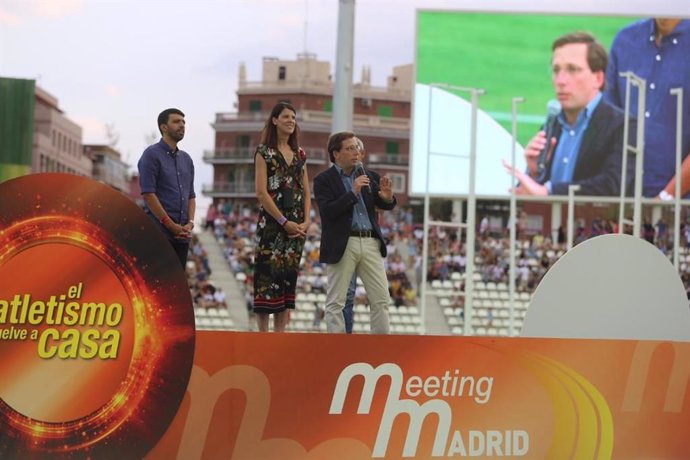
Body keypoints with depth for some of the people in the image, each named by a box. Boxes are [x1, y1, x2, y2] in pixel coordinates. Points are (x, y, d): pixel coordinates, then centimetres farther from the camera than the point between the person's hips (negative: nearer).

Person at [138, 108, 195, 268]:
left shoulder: (186, 159, 18)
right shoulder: (152, 154, -4)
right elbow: (148, 194, -12)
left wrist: (190, 223, 0)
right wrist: (171, 225, -14)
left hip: (181, 236, 7)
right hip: (159, 232, -7)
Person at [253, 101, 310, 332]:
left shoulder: (300, 154, 14)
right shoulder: (264, 152, -2)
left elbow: (306, 192, 15)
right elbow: (261, 192, -9)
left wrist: (306, 221, -1)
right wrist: (284, 222, -14)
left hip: (297, 225, 5)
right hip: (271, 222, -5)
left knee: (288, 277, 4)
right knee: (267, 276, -7)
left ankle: (280, 334, 6)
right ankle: (263, 335, -5)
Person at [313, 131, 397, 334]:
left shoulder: (368, 176, 13)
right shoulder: (324, 180, -1)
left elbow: (385, 205, 11)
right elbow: (327, 211, -14)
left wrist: (388, 197, -12)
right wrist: (353, 193, -19)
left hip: (370, 243, 5)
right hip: (342, 245, -4)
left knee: (381, 299, 3)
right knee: (336, 301, 0)